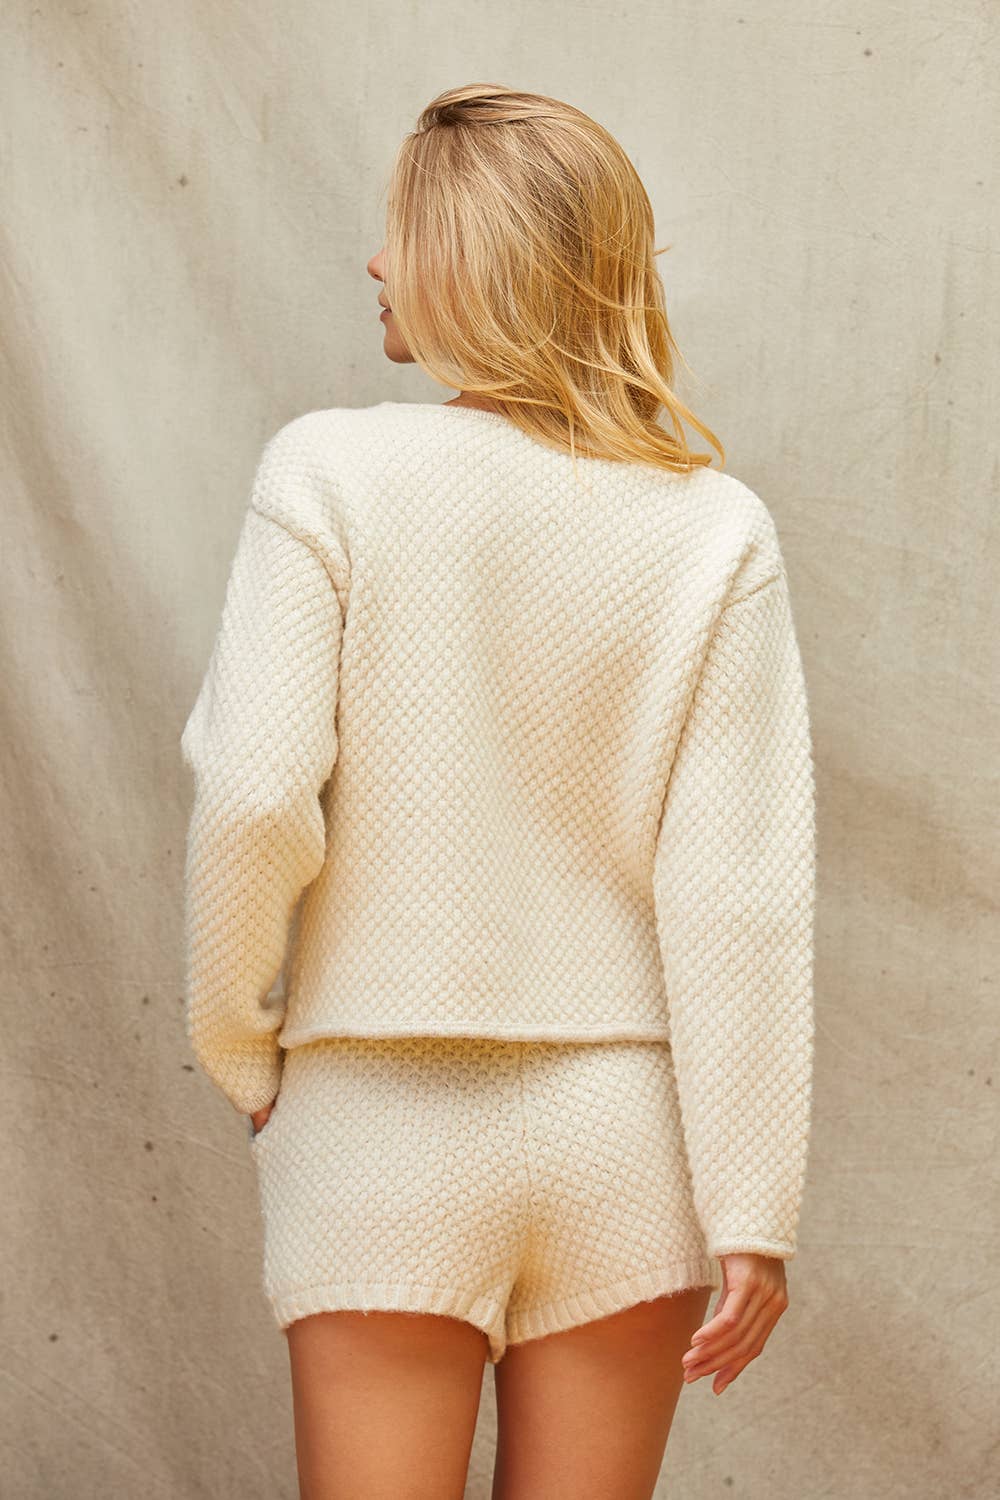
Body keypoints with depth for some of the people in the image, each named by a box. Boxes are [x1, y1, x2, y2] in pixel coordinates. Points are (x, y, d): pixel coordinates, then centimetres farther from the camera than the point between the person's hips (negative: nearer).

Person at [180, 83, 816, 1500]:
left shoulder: (334, 469, -9)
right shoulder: (716, 531, -4)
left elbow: (256, 797, -15)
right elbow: (738, 891, -8)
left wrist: (236, 1042, 2)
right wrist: (754, 1210, -4)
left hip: (385, 1119, -2)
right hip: (624, 1122, 2)